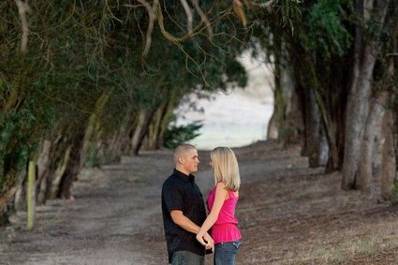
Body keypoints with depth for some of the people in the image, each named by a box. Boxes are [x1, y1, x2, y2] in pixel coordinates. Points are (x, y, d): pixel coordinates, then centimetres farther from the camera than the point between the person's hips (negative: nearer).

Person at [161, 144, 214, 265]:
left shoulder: (190, 183, 19)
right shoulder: (172, 185, -11)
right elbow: (177, 217, -20)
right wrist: (204, 233, -23)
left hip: (196, 245, 10)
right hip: (183, 248, -9)